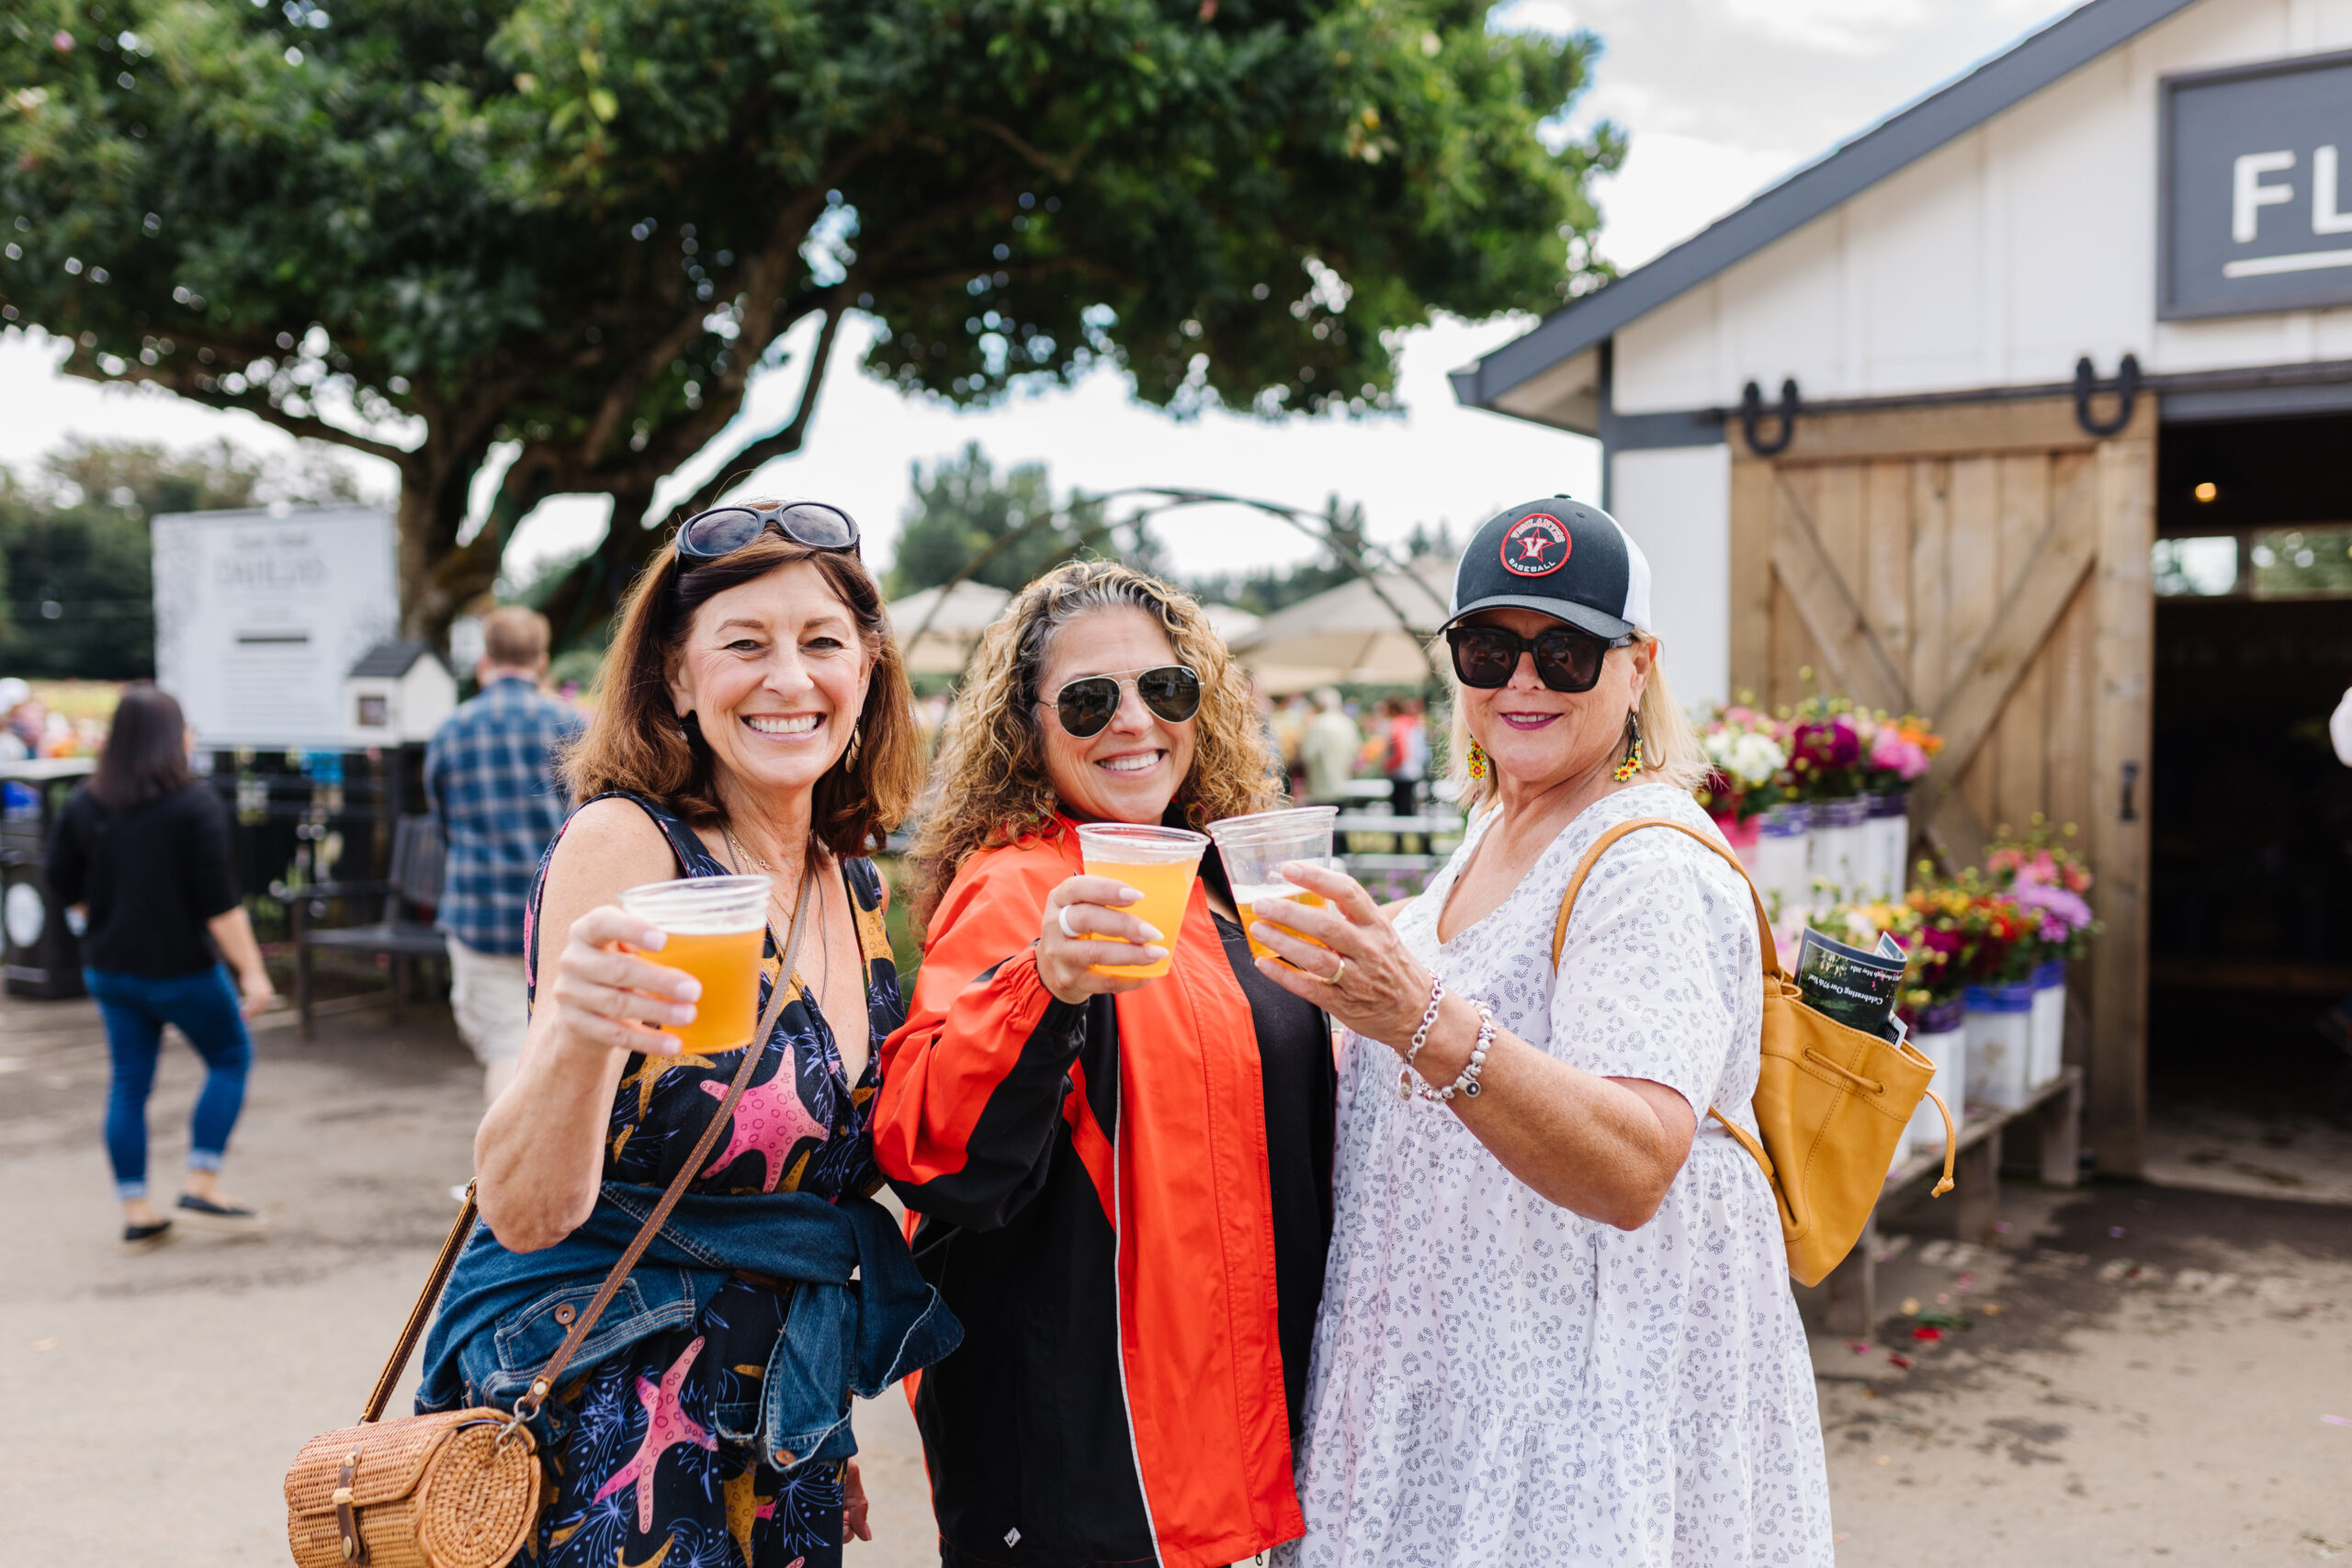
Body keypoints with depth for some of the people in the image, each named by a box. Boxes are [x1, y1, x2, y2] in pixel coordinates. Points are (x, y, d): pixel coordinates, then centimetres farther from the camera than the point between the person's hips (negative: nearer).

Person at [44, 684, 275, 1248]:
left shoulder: (84, 803, 2)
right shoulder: (194, 804, -15)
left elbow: (64, 884, 9)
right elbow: (219, 901, -18)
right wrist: (252, 971, -15)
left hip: (109, 967, 6)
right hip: (181, 965, -5)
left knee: (129, 1081, 11)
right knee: (230, 1058, 12)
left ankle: (136, 1212, 15)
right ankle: (202, 1188, 5)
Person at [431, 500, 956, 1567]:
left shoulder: (855, 887, 3)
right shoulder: (622, 845, -16)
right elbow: (523, 1211, -23)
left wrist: (824, 1438, 14)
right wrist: (579, 1032, -42)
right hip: (598, 1434, -6)